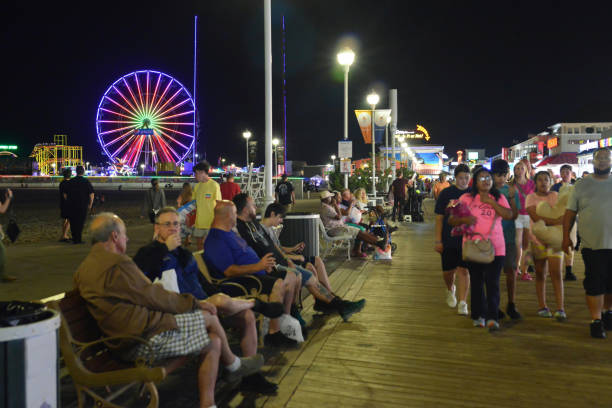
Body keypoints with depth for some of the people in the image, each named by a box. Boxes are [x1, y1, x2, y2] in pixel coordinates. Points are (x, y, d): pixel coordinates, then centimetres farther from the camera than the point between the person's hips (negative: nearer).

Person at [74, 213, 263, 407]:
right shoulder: (117, 264, -19)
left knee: (213, 342, 7)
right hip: (147, 341, -10)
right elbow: (153, 297, -13)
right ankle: (233, 366, 27)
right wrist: (195, 303, 0)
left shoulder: (84, 268, 13)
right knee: (210, 317, 3)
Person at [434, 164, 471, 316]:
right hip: (449, 239, 0)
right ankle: (450, 290, 39)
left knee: (464, 270, -3)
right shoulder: (446, 193, -2)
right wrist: (438, 240, -4)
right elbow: (439, 218, -1)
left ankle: (462, 303, 5)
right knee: (448, 270, 8)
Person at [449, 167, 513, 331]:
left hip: (495, 247, 0)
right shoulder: (467, 198, 6)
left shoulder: (499, 198, 9)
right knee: (476, 283, 10)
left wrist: (490, 201, -12)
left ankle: (492, 318, -5)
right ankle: (479, 315, 22)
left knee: (492, 283, -8)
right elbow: (451, 220, 4)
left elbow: (509, 215, -8)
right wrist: (463, 219, -16)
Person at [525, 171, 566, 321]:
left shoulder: (556, 196, 6)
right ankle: (542, 306, 18)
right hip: (538, 239, 0)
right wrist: (556, 221, -25)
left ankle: (560, 309, -5)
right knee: (540, 274, 8)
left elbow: (564, 215, 1)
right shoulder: (531, 197, -1)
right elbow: (535, 217, -14)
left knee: (556, 272, -8)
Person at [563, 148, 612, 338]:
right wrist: (566, 236, 0)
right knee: (594, 285, -1)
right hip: (592, 245, -2)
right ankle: (596, 321, 9)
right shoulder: (581, 185, 5)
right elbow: (570, 212, 5)